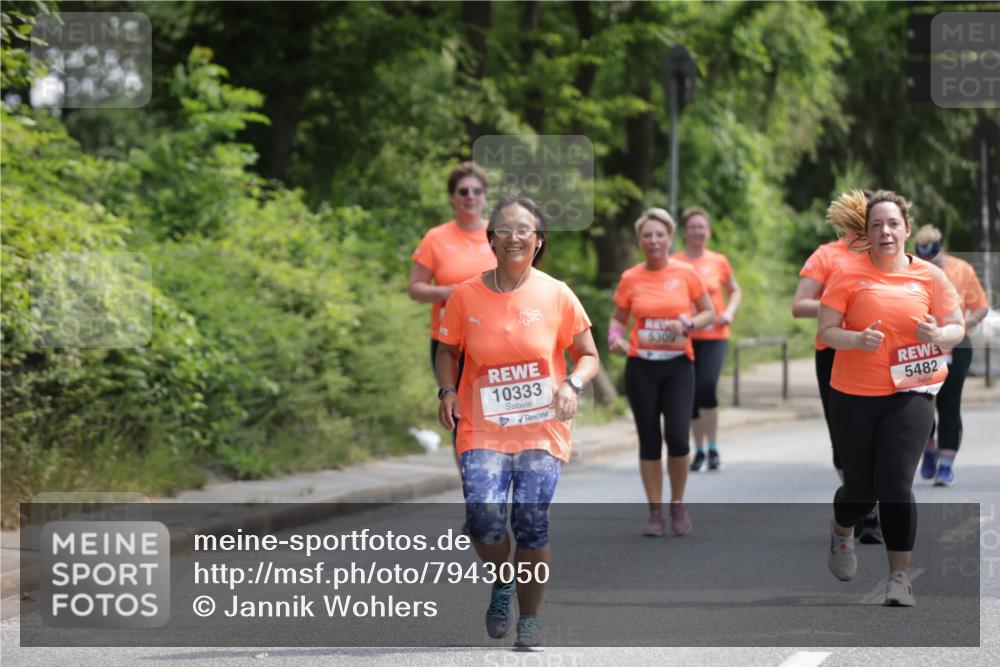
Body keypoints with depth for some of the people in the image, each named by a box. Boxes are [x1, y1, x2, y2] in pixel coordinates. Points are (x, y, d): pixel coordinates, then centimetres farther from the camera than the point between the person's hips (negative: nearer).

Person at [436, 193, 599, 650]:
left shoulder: (556, 295, -1)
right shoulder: (465, 296, 1)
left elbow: (588, 356, 7)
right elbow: (447, 350, 15)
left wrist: (572, 385, -13)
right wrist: (448, 391, -3)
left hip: (542, 429, 0)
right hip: (482, 429, 1)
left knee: (531, 520, -10)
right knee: (483, 512, -18)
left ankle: (529, 618, 11)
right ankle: (502, 581, 15)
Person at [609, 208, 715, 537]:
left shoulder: (686, 273, 0)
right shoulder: (630, 279, 2)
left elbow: (709, 313, 7)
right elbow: (618, 318, 12)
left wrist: (687, 325, -12)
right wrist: (615, 337, -10)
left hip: (678, 365, -1)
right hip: (641, 367, 1)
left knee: (677, 437, -11)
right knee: (649, 441, 2)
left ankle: (678, 505, 10)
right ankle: (655, 512, 12)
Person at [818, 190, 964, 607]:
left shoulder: (929, 276, 1)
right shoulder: (848, 274, -4)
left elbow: (956, 329, 5)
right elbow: (826, 331, -4)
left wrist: (938, 335, -18)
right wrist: (858, 339, -24)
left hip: (909, 394, 0)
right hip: (853, 396, 0)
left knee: (896, 485, -12)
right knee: (861, 489, 8)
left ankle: (900, 576, 0)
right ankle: (841, 532, 44)